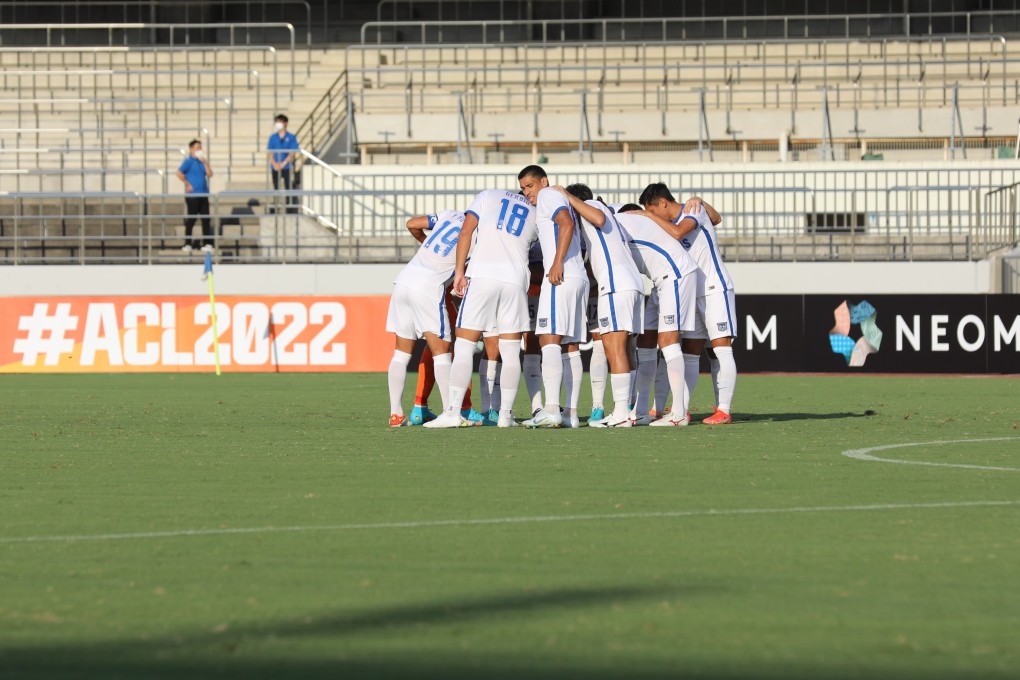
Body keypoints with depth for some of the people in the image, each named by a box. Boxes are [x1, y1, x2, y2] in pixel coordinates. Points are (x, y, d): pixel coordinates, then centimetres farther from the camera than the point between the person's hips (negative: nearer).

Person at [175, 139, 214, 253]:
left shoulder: (201, 162, 14)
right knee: (191, 219, -2)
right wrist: (188, 184, -13)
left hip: (203, 194, 6)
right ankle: (187, 244, 6)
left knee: (206, 219, 3)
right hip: (192, 195, -6)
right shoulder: (189, 161, -4)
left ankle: (207, 244, 7)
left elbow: (209, 174, 6)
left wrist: (205, 162, -2)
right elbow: (179, 173, -15)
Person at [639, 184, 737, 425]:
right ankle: (680, 409, 4)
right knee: (689, 353, 4)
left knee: (720, 349, -11)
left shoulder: (693, 210, -10)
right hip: (694, 295, 9)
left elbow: (678, 232, -27)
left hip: (715, 290, -9)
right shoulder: (673, 222, 13)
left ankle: (724, 410, -13)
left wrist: (648, 216, -19)